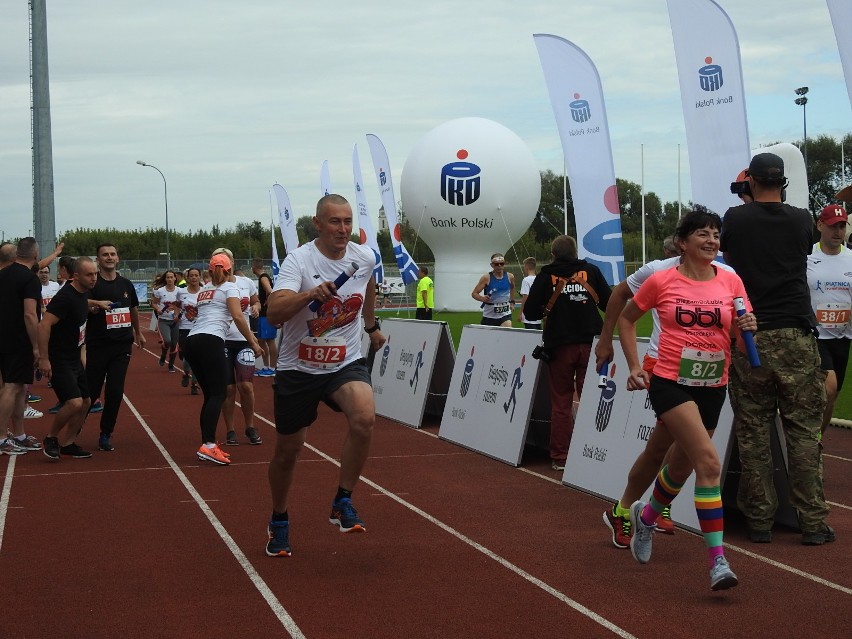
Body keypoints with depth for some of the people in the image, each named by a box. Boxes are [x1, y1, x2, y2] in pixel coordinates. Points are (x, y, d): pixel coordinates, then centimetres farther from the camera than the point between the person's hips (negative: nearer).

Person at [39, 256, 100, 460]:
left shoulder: (84, 292, 5)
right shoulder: (65, 297, -23)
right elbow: (44, 325, -28)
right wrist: (43, 358, -28)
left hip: (74, 358, 10)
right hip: (58, 359, -10)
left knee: (86, 401, 12)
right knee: (74, 402, -19)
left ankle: (68, 444, 24)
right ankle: (51, 439, 2)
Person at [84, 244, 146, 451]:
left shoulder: (126, 284, 11)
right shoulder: (92, 284, -5)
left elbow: (133, 309, 25)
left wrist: (138, 333, 33)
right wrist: (97, 306, -34)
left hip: (122, 345, 4)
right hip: (97, 346, -4)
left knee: (115, 391, -1)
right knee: (91, 390, -2)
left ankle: (106, 434, 9)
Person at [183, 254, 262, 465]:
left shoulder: (204, 290, 25)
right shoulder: (229, 287, 5)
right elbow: (238, 317, -9)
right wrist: (253, 342, -4)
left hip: (192, 340, 7)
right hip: (211, 341, -7)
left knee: (210, 394, 12)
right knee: (218, 393, -10)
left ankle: (207, 445, 8)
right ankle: (208, 445, -23)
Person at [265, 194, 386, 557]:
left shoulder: (365, 258, -4)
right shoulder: (299, 260, -17)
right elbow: (274, 314, -32)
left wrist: (372, 326, 33)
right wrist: (309, 294, -47)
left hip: (346, 364, 2)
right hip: (298, 368, -2)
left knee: (364, 418, -29)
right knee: (287, 449, 9)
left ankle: (343, 503, -11)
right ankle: (279, 522, 35)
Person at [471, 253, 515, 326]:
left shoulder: (510, 277, -1)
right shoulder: (486, 278, -10)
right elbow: (474, 293, -8)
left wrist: (512, 302, 20)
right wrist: (482, 298, -27)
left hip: (505, 314, 1)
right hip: (489, 315, -1)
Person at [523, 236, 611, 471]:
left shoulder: (546, 277, 2)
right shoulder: (591, 271, 4)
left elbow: (530, 313, 1)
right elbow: (609, 303, 4)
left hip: (560, 345, 0)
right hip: (590, 343, 0)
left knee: (561, 403, 7)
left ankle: (559, 457, 8)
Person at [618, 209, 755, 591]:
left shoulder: (730, 281, 2)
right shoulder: (662, 281, -4)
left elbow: (743, 329, 6)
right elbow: (626, 318, 10)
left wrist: (748, 327, -17)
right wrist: (634, 366, 3)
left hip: (712, 387, 5)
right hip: (670, 383, -4)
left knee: (681, 466, 19)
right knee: (709, 462, -22)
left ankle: (646, 516, 52)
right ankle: (717, 561, -21)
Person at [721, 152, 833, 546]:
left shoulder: (736, 219, 1)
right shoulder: (801, 221, 4)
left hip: (748, 337, 0)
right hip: (795, 336, 0)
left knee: (753, 432, 4)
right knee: (804, 431, 4)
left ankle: (759, 521, 6)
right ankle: (813, 522, 3)